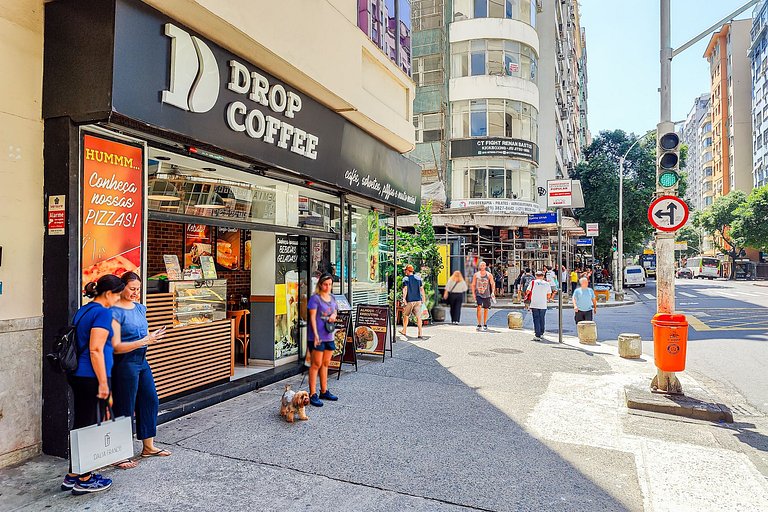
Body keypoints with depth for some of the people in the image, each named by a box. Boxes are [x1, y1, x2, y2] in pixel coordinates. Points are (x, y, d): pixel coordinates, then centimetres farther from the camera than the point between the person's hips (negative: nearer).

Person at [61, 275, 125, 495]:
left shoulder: (83, 310, 14)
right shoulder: (103, 312, -15)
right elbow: (96, 350, -21)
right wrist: (103, 383, -18)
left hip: (76, 375, 9)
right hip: (91, 377, -9)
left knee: (80, 423, 17)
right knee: (91, 426, 3)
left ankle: (72, 476, 27)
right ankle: (85, 481, 14)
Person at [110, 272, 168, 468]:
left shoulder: (140, 308, 10)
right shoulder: (115, 312, -14)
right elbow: (116, 347, -19)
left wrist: (153, 337, 4)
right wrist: (143, 341, -25)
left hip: (142, 360, 8)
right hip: (125, 363, -8)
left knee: (150, 401, 14)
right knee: (125, 408, 1)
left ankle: (148, 446, 29)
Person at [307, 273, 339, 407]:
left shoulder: (332, 298, 13)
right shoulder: (315, 298, -8)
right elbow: (312, 317, -12)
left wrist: (334, 316, -1)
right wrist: (316, 335, -19)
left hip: (329, 336, 7)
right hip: (317, 336, -7)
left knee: (325, 364, 15)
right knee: (316, 365, -4)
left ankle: (324, 391, 25)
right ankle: (313, 394, 1)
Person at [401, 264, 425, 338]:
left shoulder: (405, 279, -4)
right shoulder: (418, 278, 8)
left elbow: (405, 289, -14)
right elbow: (422, 289, 8)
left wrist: (404, 299, -15)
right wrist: (424, 299, 14)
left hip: (409, 301, -3)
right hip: (418, 300, 3)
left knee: (405, 316, 15)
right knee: (418, 317, 0)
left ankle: (404, 332, 26)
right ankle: (420, 334, -6)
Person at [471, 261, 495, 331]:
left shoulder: (489, 275, 2)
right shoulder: (476, 275, 3)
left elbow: (493, 284, 2)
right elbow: (473, 284, 8)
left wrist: (493, 292, -13)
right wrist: (473, 294, 0)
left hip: (487, 295, 1)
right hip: (478, 294, -1)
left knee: (485, 309, 9)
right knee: (479, 307, -18)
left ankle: (485, 324, 24)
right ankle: (479, 324, -15)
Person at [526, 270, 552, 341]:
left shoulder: (533, 282, -3)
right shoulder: (547, 284, 3)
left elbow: (528, 291, 3)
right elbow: (549, 295, 7)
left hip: (534, 304, -2)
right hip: (543, 305, 2)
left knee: (536, 319, -2)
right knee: (542, 319, 17)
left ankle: (537, 335, -13)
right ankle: (541, 333, 30)